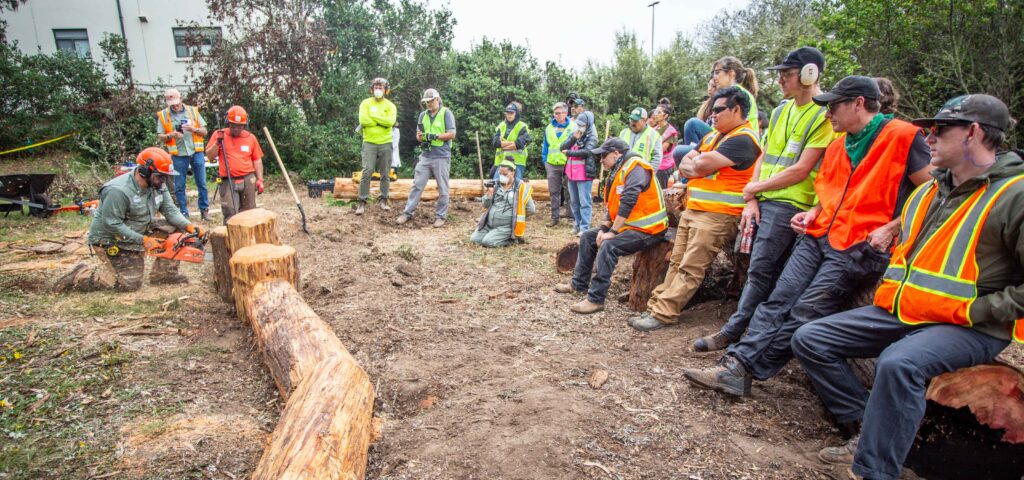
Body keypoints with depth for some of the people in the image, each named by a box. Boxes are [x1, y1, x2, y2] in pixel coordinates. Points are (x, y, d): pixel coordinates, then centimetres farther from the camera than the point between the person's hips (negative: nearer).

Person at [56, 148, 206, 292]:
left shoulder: (158, 185, -7)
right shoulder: (118, 191, -30)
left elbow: (170, 210, -6)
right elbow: (113, 225, -28)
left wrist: (189, 226, -23)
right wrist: (143, 240, -28)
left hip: (138, 231, 8)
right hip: (110, 239, -8)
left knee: (174, 229, -7)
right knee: (130, 283, -11)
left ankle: (165, 274, 2)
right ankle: (80, 276, 6)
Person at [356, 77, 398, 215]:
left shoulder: (390, 105, 5)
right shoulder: (366, 103, 3)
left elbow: (390, 121, -14)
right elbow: (363, 120, -13)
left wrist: (374, 116, -11)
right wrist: (382, 121, -11)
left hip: (385, 143, 2)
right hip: (369, 143, -2)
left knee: (385, 174, 7)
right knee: (367, 172, -8)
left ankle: (383, 200, 18)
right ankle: (361, 201, -2)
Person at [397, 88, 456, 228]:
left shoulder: (446, 113, -4)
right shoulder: (423, 115, 12)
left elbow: (451, 134, -10)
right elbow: (418, 135, 15)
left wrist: (434, 136, -19)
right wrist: (420, 137, -9)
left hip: (441, 157, -5)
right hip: (425, 156, 5)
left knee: (442, 188, 3)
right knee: (417, 185, 5)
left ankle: (441, 215, 13)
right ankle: (408, 212, 11)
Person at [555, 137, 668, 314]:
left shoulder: (635, 167, -17)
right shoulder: (618, 171, 14)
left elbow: (628, 202, -27)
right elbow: (613, 205, 13)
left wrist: (613, 232, -24)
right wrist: (604, 228, -1)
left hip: (647, 229, -10)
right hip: (627, 226, 10)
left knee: (608, 246, -30)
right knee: (588, 237, 10)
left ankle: (596, 299, -26)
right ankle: (579, 284, 17)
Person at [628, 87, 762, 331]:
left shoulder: (743, 139, -13)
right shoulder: (713, 136, 18)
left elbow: (702, 165, -20)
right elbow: (684, 165, 13)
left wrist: (696, 162, 1)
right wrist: (700, 166, -6)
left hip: (716, 216, -9)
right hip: (692, 209, 9)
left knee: (690, 270, -8)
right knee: (676, 263, 10)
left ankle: (662, 314, -8)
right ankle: (658, 305, 15)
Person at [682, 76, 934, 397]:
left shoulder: (902, 136, -3)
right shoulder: (837, 146, 19)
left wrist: (891, 229, -11)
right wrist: (813, 214, 10)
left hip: (860, 247, -7)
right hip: (819, 236, 7)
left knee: (805, 313, -14)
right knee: (779, 301, -8)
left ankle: (743, 370, -12)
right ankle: (736, 365, -14)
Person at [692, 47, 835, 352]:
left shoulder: (823, 116, -8)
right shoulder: (781, 111, 16)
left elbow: (800, 171, -13)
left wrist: (754, 188, -5)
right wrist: (751, 201, 4)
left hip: (789, 206, -7)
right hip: (764, 202, 7)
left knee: (760, 271, -8)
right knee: (764, 273, 10)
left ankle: (731, 332, -2)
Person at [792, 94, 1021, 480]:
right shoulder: (928, 192, 14)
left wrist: (975, 311, -17)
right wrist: (888, 289, 15)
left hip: (969, 328, -8)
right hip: (901, 311, 8)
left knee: (899, 363, -38)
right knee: (809, 340, -3)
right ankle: (867, 429, 0)